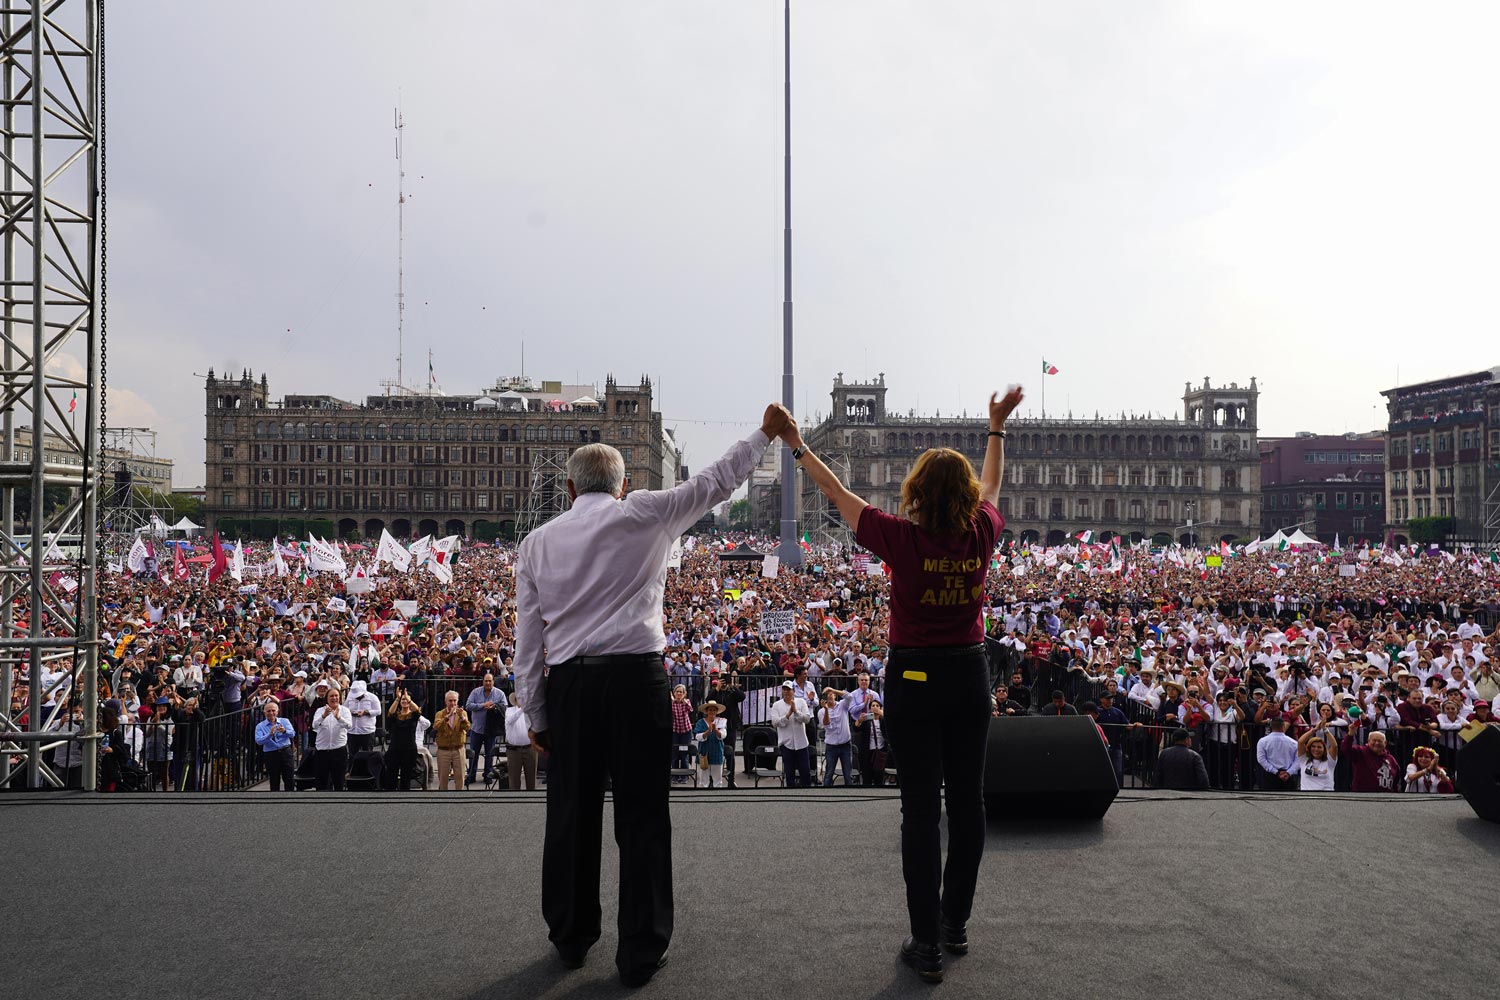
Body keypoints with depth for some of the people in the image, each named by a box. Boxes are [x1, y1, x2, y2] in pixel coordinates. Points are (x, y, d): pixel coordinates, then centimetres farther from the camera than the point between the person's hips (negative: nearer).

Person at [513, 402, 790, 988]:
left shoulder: (537, 543, 11)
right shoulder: (644, 514, 2)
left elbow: (527, 637, 10)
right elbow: (715, 482, 11)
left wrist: (536, 714, 15)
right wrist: (766, 434, 23)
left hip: (567, 683, 3)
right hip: (636, 677, -3)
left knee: (571, 814, 14)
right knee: (642, 817, 5)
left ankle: (571, 940, 29)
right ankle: (640, 954, 12)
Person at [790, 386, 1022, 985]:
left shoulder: (903, 538, -16)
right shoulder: (981, 535, -5)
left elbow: (838, 494, -4)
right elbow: (991, 484, 17)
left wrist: (797, 447, 9)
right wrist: (997, 426, 32)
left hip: (916, 677, -4)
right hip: (971, 672, 4)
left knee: (921, 807, -1)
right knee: (967, 799, 13)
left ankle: (926, 945, 3)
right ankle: (955, 924, 26)